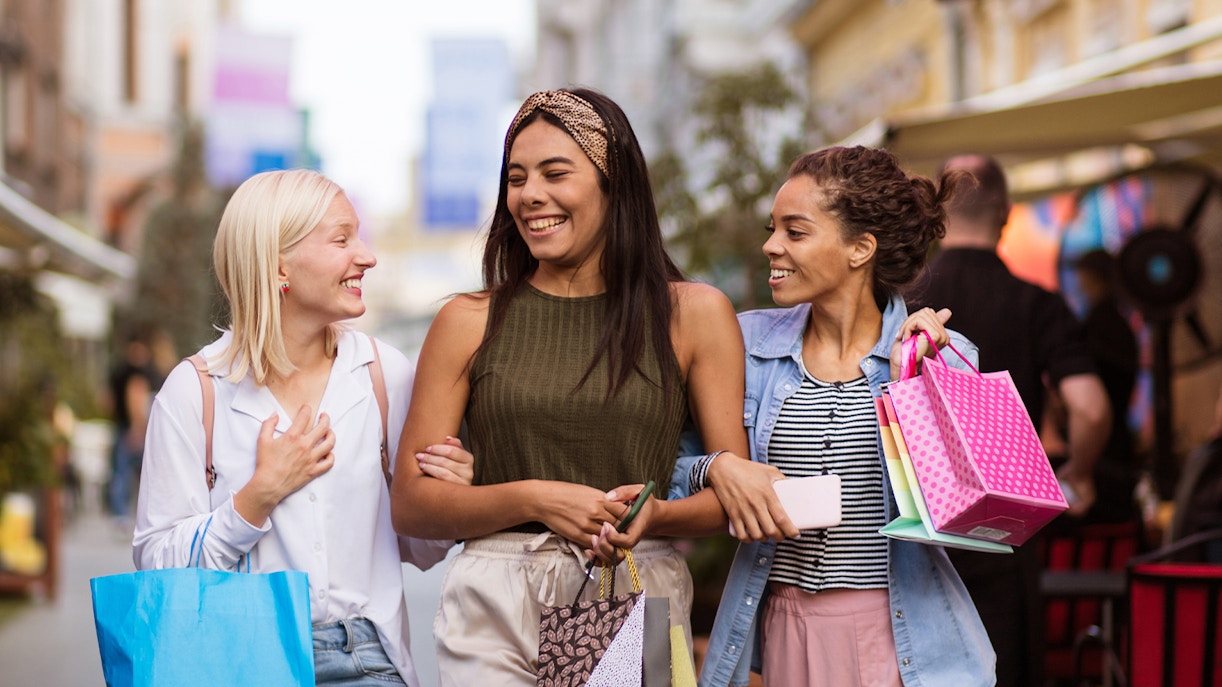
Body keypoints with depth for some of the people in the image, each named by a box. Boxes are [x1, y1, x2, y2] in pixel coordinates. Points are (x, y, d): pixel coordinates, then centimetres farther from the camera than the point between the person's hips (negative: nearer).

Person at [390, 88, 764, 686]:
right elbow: (410, 504, 2)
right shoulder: (469, 322, 4)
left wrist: (656, 516, -17)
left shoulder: (694, 314, 4)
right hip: (496, 614, 0)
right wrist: (533, 500, -13)